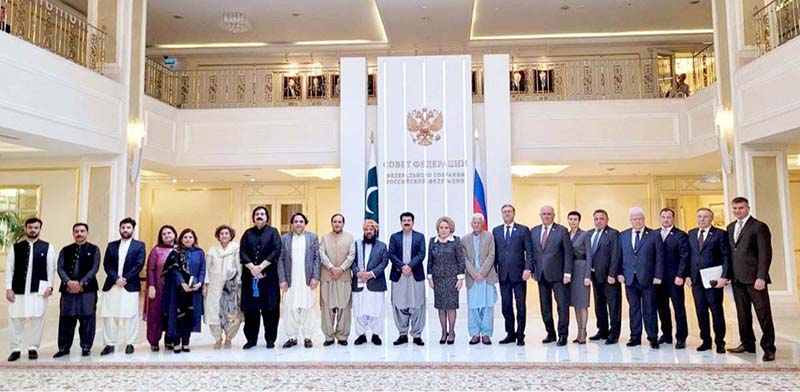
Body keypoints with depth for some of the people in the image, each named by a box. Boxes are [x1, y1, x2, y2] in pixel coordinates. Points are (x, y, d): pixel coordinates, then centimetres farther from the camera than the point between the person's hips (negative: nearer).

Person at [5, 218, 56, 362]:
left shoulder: (47, 248, 4)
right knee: (15, 318, 4)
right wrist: (8, 288, -2)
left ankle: (33, 347, 12)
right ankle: (15, 349, 14)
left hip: (39, 289, -1)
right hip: (18, 289, 1)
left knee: (37, 318, 1)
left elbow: (51, 269, 2)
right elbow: (9, 269, 5)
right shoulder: (15, 247, 7)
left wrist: (50, 286, -6)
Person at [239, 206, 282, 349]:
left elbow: (277, 251, -8)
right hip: (250, 276, 2)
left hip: (268, 276, -2)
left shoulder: (273, 232, 6)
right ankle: (251, 339, 15)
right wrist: (252, 267, -14)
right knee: (250, 309, 4)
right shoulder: (248, 233, 12)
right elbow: (242, 252, 1)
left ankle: (270, 339, 9)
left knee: (270, 309, -1)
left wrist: (261, 266, -15)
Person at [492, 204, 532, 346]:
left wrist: (528, 269, -13)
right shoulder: (496, 231, 11)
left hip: (518, 274, -3)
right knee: (506, 305, 6)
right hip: (503, 274, 3)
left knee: (520, 306, 3)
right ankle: (510, 333, 17)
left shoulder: (523, 230, 2)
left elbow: (529, 252, -2)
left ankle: (520, 335, 11)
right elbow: (494, 252, 11)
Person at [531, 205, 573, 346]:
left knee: (562, 304, -3)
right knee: (545, 306, 8)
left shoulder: (562, 230, -2)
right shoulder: (534, 231, 11)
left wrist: (567, 273, -11)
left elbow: (568, 253, -5)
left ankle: (563, 335, 6)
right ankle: (550, 333, 19)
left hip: (557, 274, -4)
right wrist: (533, 270, 6)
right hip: (541, 274, 4)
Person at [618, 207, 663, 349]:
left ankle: (653, 338, 13)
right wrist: (620, 273, 2)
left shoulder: (654, 235, 0)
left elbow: (659, 258, -2)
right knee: (633, 309, 9)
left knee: (649, 310, 3)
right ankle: (635, 337, 17)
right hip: (630, 279, 3)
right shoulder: (623, 235, 9)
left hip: (648, 279, -3)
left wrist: (658, 276, -8)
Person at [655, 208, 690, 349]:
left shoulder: (681, 235, -3)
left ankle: (681, 338, 10)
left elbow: (684, 257, -8)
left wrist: (680, 275, -15)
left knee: (679, 308, 2)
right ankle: (666, 335, 21)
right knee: (661, 307, 9)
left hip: (674, 278, -4)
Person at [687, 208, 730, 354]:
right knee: (701, 311, 9)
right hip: (696, 279, 4)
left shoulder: (720, 234, -2)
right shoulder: (691, 233, 12)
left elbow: (726, 257, -7)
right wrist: (687, 275, 4)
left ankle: (720, 342, 14)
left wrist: (724, 276, -16)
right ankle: (706, 340, 19)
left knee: (716, 311, 3)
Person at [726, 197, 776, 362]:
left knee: (763, 313, -1)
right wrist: (728, 274, 8)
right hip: (737, 278, 6)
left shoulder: (759, 227, -5)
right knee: (742, 313, 11)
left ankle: (769, 348, 7)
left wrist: (761, 277, -17)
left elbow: (765, 254, -10)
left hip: (754, 278, -6)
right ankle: (747, 343, 21)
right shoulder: (730, 227, 15)